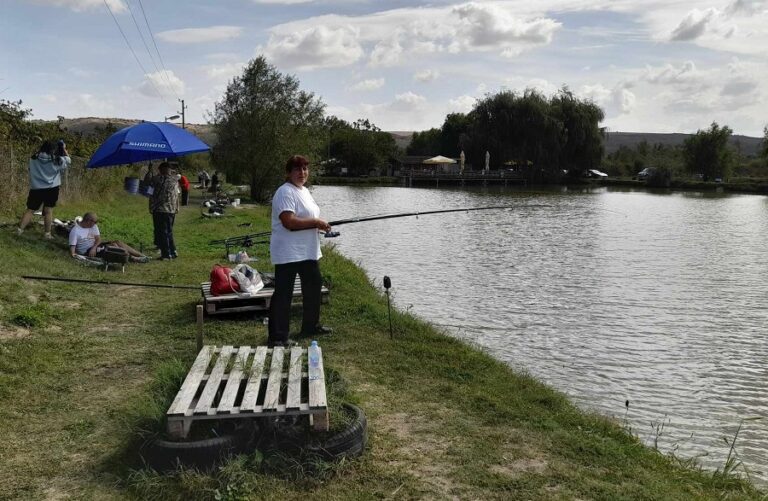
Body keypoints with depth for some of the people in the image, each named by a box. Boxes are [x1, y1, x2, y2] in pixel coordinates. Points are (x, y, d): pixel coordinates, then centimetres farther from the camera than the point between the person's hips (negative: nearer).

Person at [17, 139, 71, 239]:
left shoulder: (34, 159, -2)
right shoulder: (57, 160, -10)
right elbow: (68, 160, 7)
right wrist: (64, 149, 19)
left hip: (36, 189, 2)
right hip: (51, 189, -2)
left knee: (30, 210, 10)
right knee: (48, 211, 4)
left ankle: (19, 229, 7)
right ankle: (47, 233, 7)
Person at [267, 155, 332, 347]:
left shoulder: (304, 191, 15)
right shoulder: (285, 192, -16)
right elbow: (288, 222, -28)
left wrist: (320, 225, 6)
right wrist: (315, 222, -20)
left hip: (308, 252, 11)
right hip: (288, 254, -10)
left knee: (313, 286, 21)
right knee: (283, 294, -6)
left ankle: (311, 326, 37)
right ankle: (277, 337, -1)